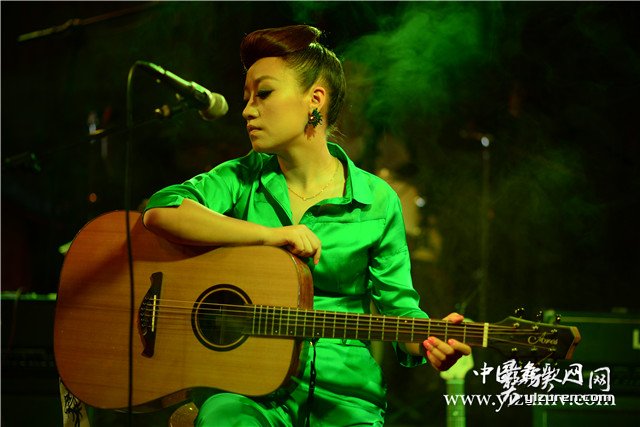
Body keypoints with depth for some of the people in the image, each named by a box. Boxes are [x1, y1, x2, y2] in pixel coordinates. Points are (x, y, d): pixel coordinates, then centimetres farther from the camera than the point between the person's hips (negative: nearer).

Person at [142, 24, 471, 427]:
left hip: (342, 391, 1)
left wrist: (428, 343, -18)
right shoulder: (243, 179, 5)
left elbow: (398, 306, 5)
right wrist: (267, 235, -19)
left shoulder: (377, 202, 2)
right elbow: (161, 210, -12)